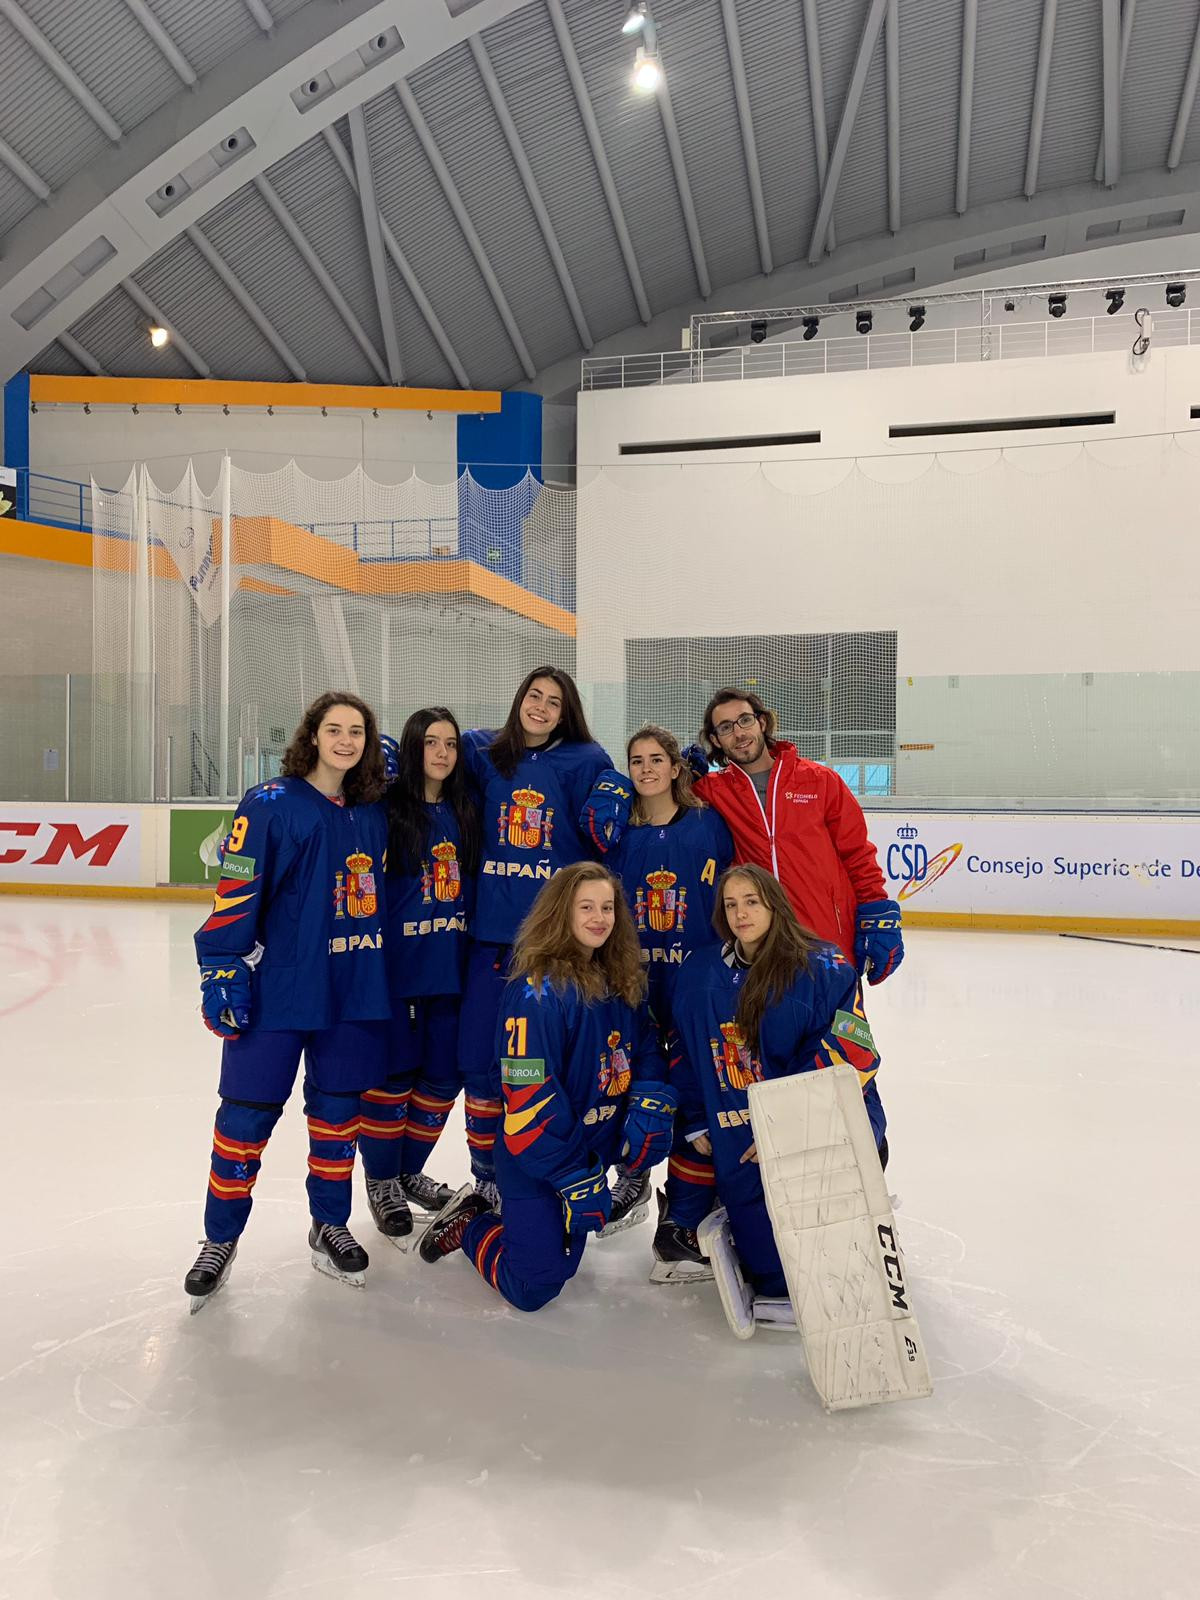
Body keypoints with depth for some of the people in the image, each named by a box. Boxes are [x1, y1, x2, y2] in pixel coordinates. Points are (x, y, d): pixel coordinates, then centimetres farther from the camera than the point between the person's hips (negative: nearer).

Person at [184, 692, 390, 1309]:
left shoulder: (373, 813, 8)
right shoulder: (269, 804, -8)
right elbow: (235, 893, -11)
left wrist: (389, 977, 16)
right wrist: (222, 974, -14)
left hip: (354, 990, 5)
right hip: (274, 989, -4)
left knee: (338, 1109, 13)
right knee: (247, 1113, 2)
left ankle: (330, 1226, 31)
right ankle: (220, 1239, 21)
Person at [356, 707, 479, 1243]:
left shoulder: (465, 814, 8)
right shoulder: (388, 809, -8)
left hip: (452, 968, 5)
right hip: (397, 966, -5)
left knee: (443, 1076, 11)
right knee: (394, 1076, 4)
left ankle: (411, 1170, 33)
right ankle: (381, 1180, 25)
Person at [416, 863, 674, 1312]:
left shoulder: (623, 982, 0)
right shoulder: (538, 989, -24)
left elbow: (644, 1050, 10)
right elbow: (528, 1095, -25)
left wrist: (649, 1107, -10)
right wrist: (573, 1178, -22)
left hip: (591, 1150, 8)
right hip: (535, 1160, -7)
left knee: (561, 1263, 21)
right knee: (534, 1288, -2)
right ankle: (467, 1226, 21)